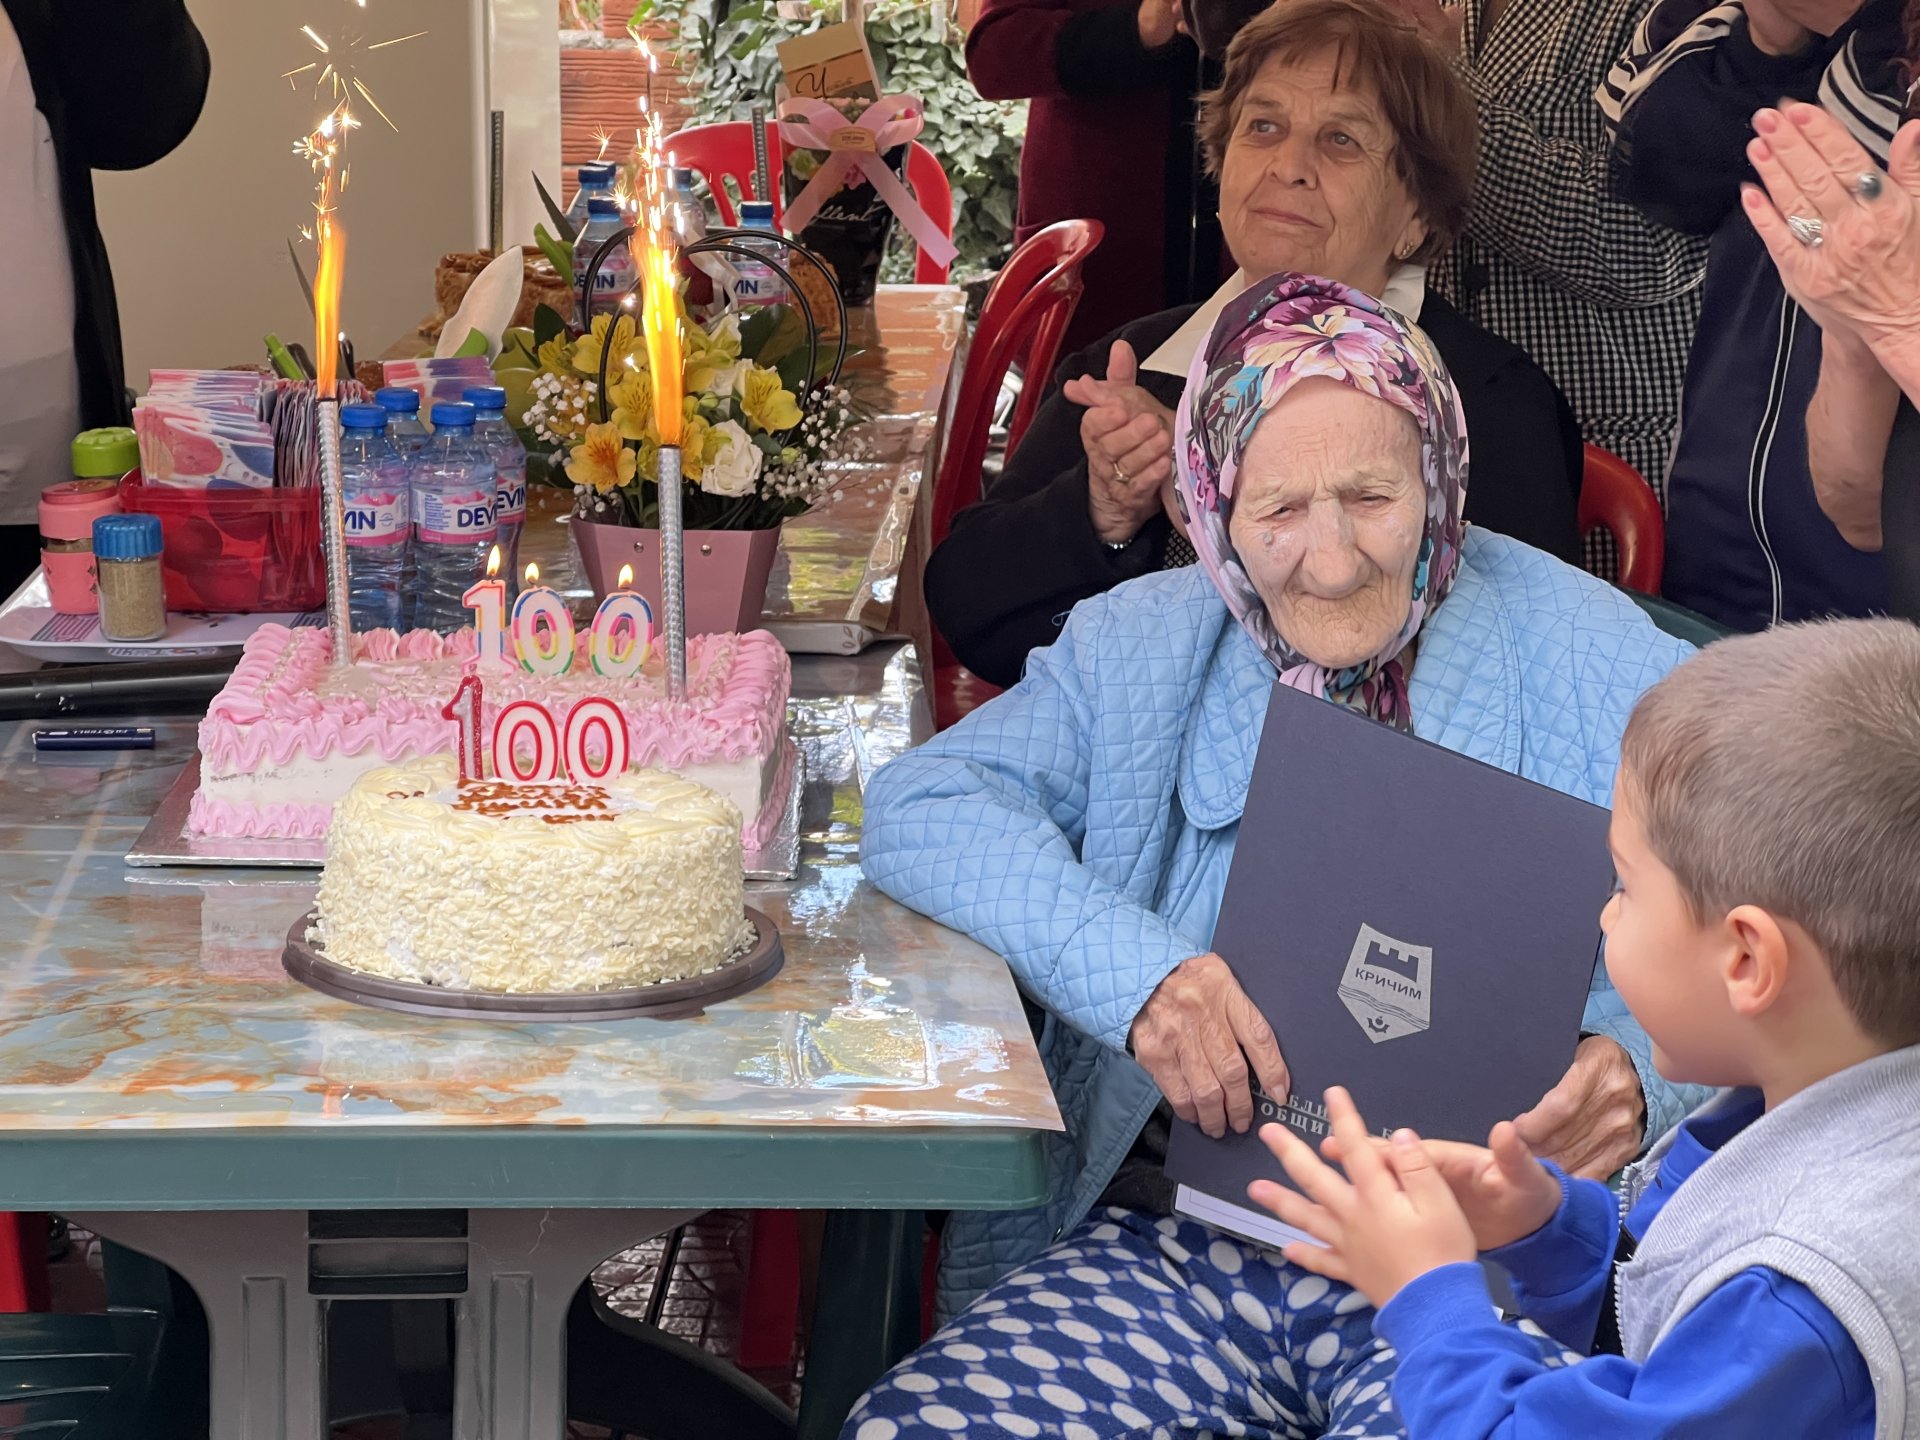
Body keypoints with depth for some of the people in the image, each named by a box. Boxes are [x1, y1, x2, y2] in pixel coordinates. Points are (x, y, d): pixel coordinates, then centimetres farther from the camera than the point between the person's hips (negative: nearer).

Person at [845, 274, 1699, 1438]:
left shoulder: (1583, 658, 5)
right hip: (1175, 1239, 3)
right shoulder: (1142, 650, 14)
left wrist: (1645, 1067, -21)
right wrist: (1132, 971, -16)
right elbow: (921, 806, 2)